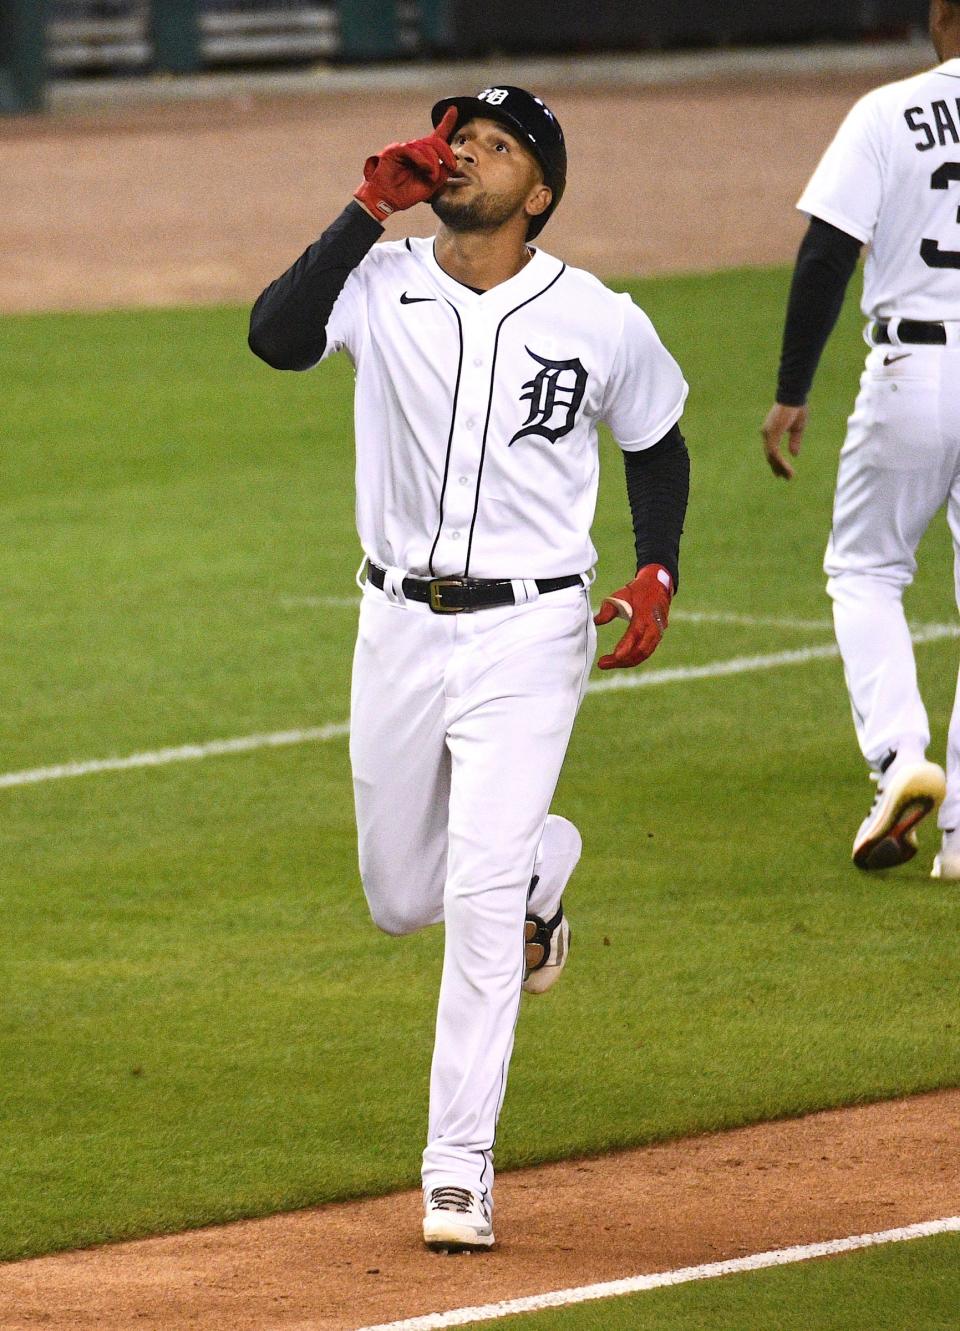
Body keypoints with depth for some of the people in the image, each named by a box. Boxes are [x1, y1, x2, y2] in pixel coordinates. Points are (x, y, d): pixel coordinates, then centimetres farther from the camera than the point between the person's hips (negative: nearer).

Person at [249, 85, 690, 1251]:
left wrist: (657, 574, -4)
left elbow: (657, 446, 11)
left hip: (528, 639, -3)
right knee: (400, 897, 14)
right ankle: (541, 861, 49)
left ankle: (460, 1170, -6)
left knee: (481, 900, -14)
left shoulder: (602, 323, -5)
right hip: (399, 629, 3)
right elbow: (276, 337, -24)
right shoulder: (381, 283, -5)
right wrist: (369, 209, -25)